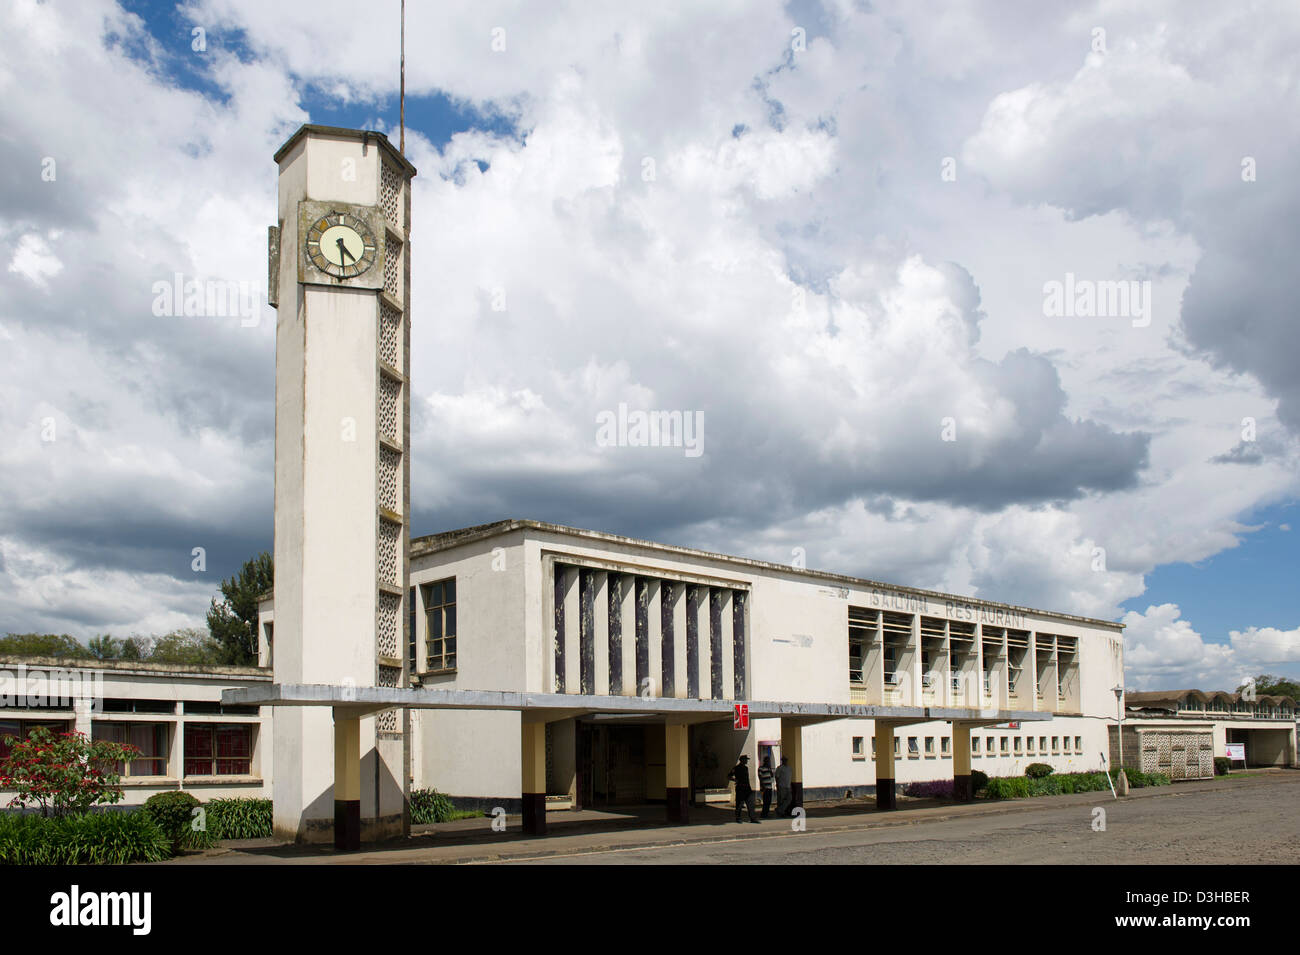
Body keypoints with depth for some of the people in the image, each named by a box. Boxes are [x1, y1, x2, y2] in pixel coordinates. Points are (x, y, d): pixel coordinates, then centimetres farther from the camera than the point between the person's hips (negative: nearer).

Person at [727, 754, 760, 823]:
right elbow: (728, 776, -6)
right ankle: (737, 818, 14)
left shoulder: (746, 768, 15)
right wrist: (735, 780, -19)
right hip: (740, 788, -6)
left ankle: (752, 818, -2)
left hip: (747, 788, 6)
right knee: (739, 804, 1)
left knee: (750, 803, -2)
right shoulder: (736, 768, -7)